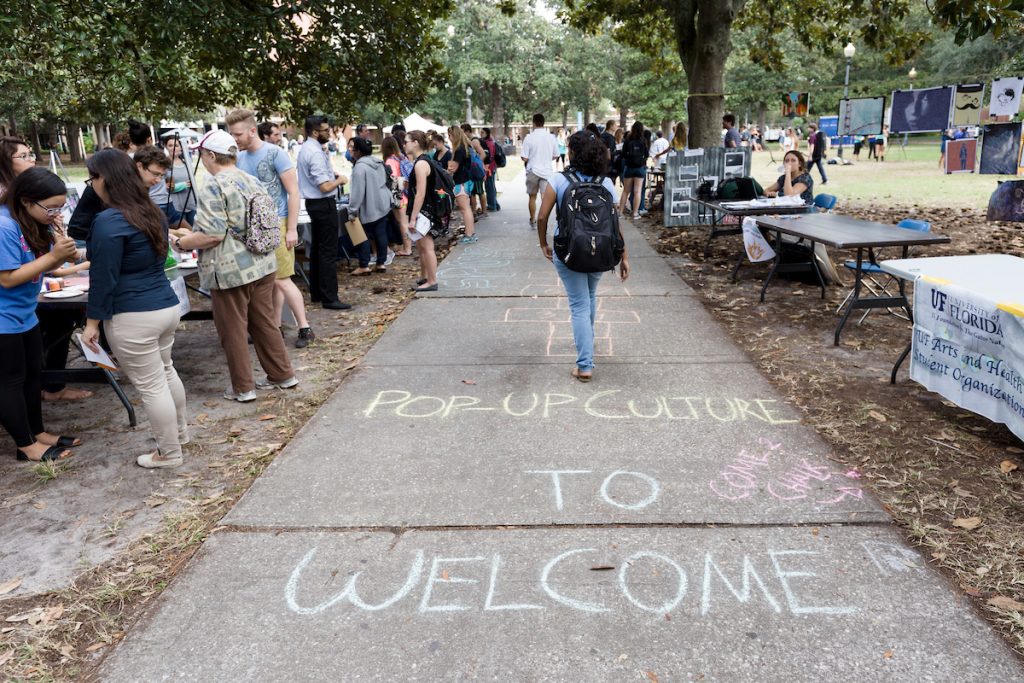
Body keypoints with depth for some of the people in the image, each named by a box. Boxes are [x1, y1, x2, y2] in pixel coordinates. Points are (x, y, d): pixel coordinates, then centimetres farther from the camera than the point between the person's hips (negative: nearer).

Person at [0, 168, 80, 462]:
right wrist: (53, 255, -26)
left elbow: (45, 267, 7)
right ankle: (26, 445, 16)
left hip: (25, 315, 9)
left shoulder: (34, 221, 0)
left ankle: (38, 433, 30)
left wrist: (63, 252, -14)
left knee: (34, 374, 16)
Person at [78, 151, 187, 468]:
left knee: (150, 386, 3)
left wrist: (92, 321, -8)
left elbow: (103, 277, -16)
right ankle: (180, 432, 39)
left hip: (133, 317, -9)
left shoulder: (109, 221, -18)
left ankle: (169, 453, 15)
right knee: (165, 371, 24)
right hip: (167, 305, 9)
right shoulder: (153, 212, 9)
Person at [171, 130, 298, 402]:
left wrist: (181, 242, -3)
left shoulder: (214, 186, -13)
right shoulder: (252, 181, 9)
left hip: (231, 270, -7)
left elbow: (214, 234, -20)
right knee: (265, 322, 17)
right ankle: (283, 374, 24)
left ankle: (243, 387, 14)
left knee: (233, 330, 6)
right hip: (262, 264, 7)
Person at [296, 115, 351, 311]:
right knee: (328, 251, -6)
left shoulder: (306, 148, 10)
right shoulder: (315, 153, -21)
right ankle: (330, 298, -3)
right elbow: (325, 187, -25)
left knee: (317, 248, 16)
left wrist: (331, 173, 11)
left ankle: (316, 293, 25)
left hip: (313, 203, 10)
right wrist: (340, 180, -7)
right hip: (324, 204, -10)